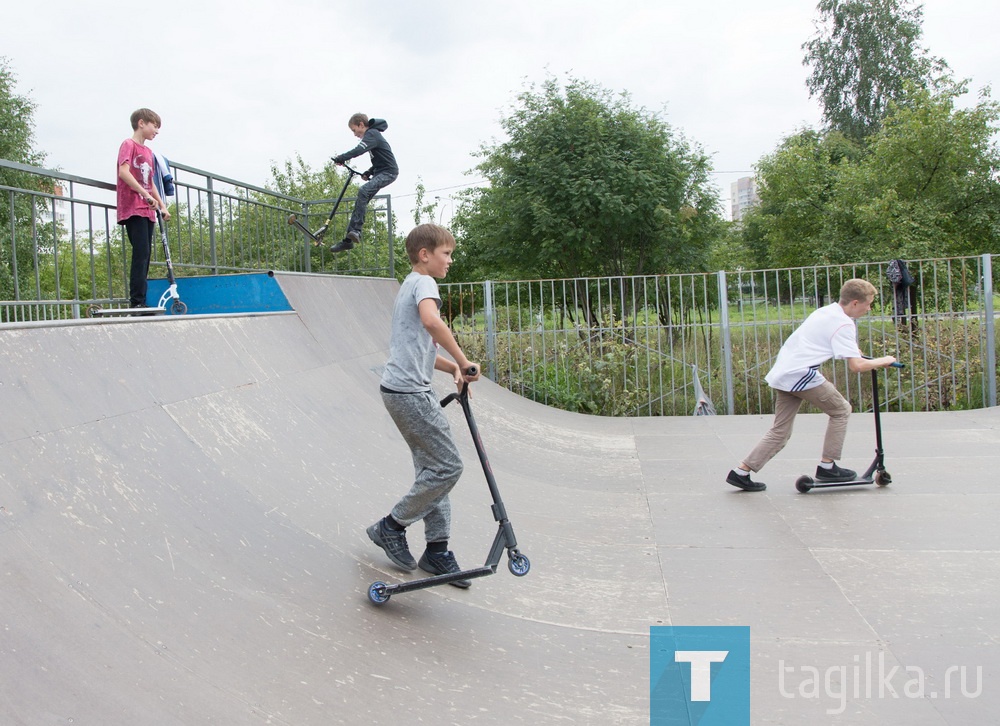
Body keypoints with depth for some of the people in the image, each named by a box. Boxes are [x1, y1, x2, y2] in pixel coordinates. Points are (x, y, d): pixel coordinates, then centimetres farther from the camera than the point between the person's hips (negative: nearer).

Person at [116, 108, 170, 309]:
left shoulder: (148, 151, 22)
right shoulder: (129, 145, -2)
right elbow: (123, 172, -17)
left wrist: (162, 205, 17)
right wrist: (146, 195, -23)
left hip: (147, 211, 8)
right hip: (133, 209, -8)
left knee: (145, 255, 5)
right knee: (141, 253, -16)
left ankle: (138, 301, 7)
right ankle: (137, 301, -17)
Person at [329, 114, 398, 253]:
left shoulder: (372, 134, -10)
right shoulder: (372, 135, 22)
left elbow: (359, 150, -26)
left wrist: (341, 158, -20)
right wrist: (369, 172, 14)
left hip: (389, 172, -10)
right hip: (381, 171, 10)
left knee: (363, 191, -31)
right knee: (360, 202, 3)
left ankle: (356, 230, -32)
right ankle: (348, 240, 5)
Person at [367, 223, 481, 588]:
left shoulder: (409, 286, 24)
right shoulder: (424, 282, -8)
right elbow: (431, 320, -31)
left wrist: (454, 368, 10)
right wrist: (464, 361, -22)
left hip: (403, 389, 11)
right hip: (409, 391, -11)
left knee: (433, 467, 11)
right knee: (448, 466, -7)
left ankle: (436, 550, 15)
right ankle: (391, 526, 5)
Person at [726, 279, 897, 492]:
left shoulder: (825, 311, 19)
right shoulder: (843, 324, -8)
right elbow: (856, 366, -16)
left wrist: (852, 350, 37)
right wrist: (882, 361, 0)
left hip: (781, 373, 9)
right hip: (801, 374, -9)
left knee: (780, 432, 11)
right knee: (841, 411, 10)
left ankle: (741, 472, 7)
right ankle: (827, 467, 12)